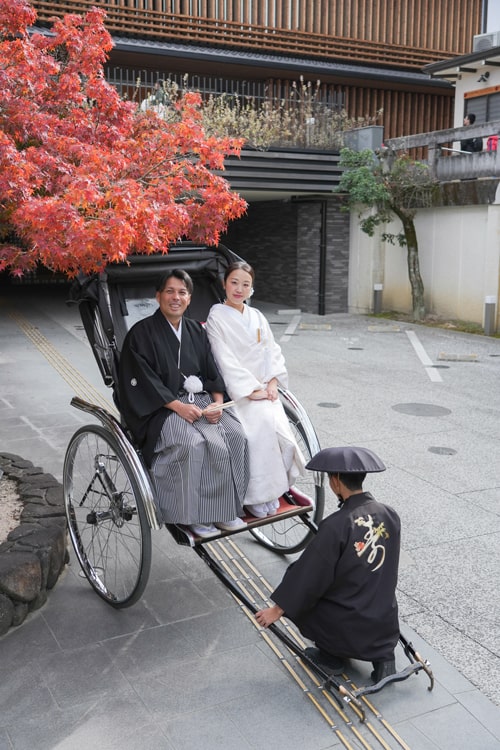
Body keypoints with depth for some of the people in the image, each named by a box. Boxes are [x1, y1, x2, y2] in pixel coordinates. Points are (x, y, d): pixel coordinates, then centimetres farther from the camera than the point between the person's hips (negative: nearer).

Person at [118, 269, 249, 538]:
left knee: (236, 434, -20)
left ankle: (226, 507, -10)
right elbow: (142, 381, -10)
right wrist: (179, 406, -19)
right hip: (161, 408, -5)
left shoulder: (196, 331, 17)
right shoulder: (141, 333, -1)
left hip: (202, 401, 5)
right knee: (195, 443, -33)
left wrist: (217, 403, -7)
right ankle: (195, 515, -19)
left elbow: (213, 373, 13)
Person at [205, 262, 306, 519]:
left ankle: (272, 489, 0)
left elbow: (273, 352, 13)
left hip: (264, 389, 5)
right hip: (236, 391, -5)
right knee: (262, 424, -28)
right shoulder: (216, 317, -3)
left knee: (280, 429, -19)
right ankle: (255, 496, -15)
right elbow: (225, 360, -11)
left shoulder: (257, 317, 15)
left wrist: (271, 384, -4)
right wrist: (252, 391, -16)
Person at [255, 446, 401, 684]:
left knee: (300, 599, 16)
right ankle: (383, 656, 15)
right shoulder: (390, 516, -4)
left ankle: (331, 655, 13)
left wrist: (277, 609, -1)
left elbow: (309, 575, -14)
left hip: (348, 631, -5)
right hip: (386, 628, 5)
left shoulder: (336, 526, -21)